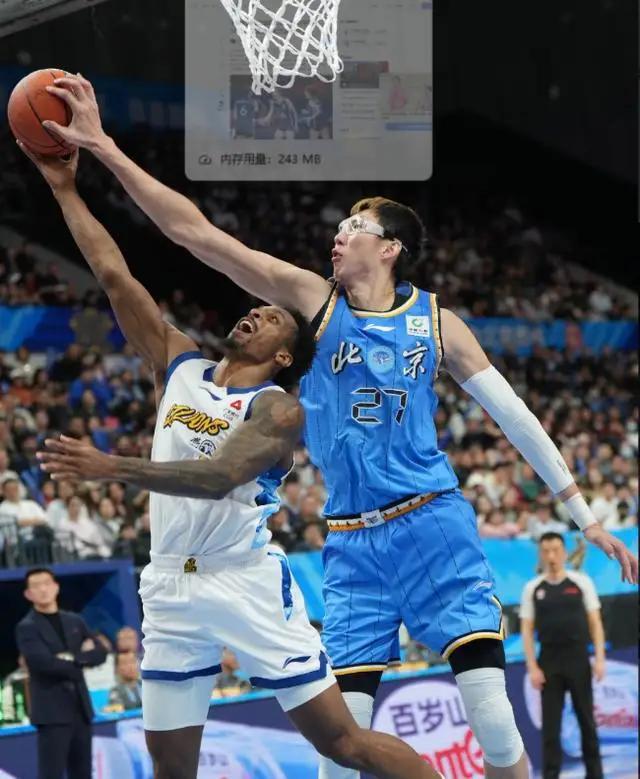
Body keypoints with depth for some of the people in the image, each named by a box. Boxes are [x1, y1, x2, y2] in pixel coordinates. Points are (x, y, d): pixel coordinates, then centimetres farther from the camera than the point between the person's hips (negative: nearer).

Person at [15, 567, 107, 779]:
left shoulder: (75, 621, 15)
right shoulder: (27, 628, -4)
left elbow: (100, 652, 5)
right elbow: (44, 662, -18)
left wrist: (75, 658, -12)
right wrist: (79, 665, -7)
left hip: (80, 708, 6)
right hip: (51, 711, -6)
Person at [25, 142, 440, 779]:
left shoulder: (278, 410, -5)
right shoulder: (180, 366, 13)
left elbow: (220, 476, -23)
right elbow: (114, 276, 11)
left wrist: (114, 468, -31)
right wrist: (66, 190, 7)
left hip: (247, 582, -6)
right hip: (171, 588, 6)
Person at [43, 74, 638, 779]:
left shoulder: (436, 321, 4)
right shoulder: (313, 299, 4)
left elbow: (516, 418, 8)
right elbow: (194, 231, -2)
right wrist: (104, 149, -8)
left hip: (433, 528, -1)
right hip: (351, 545, 1)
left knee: (494, 722, -11)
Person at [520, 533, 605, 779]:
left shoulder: (581, 582, 2)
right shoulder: (532, 588, 4)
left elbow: (595, 622, 3)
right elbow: (527, 629, 4)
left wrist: (599, 658, -5)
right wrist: (532, 666, -5)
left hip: (578, 658, 0)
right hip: (549, 661, 0)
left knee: (586, 719, 6)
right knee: (550, 723, -1)